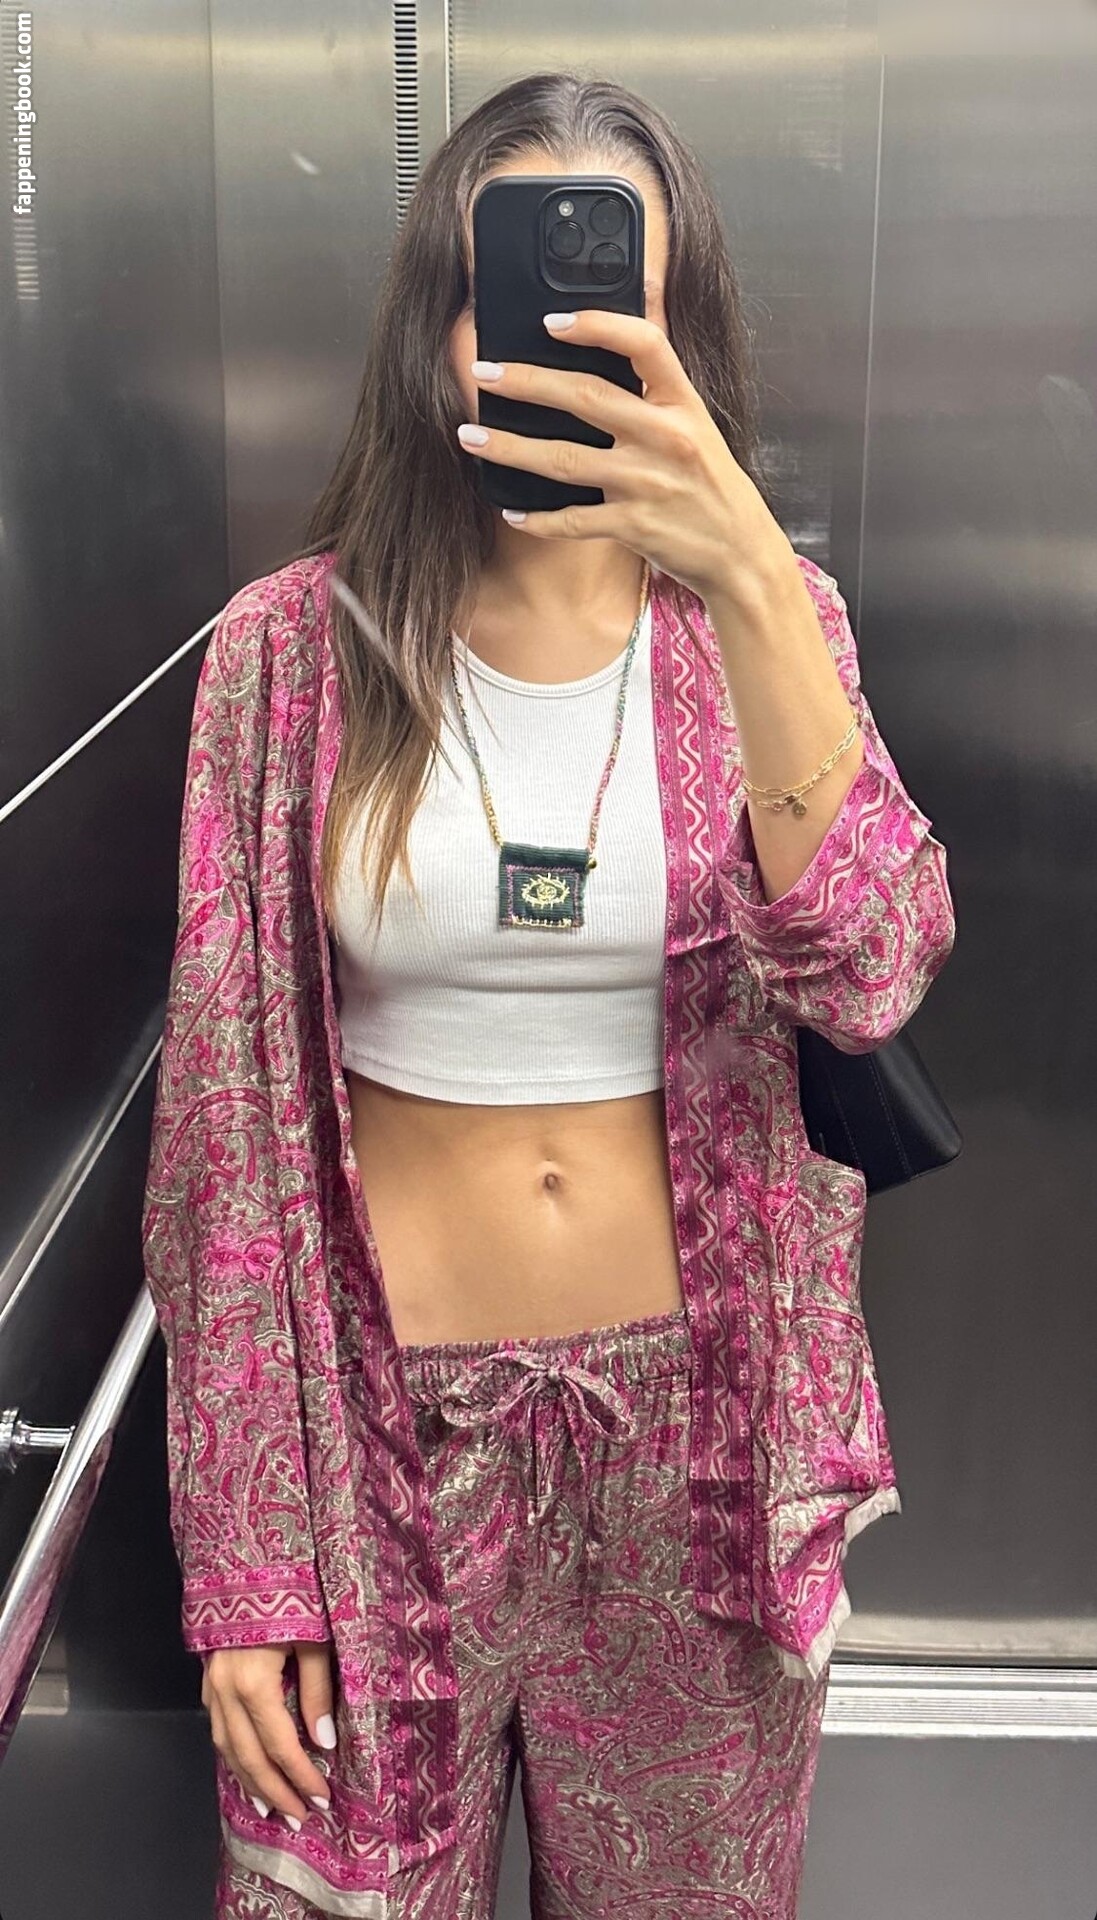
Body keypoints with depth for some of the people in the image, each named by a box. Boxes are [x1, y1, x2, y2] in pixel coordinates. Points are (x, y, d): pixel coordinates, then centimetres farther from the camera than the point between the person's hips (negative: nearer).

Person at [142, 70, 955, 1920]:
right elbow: (224, 1116, -4)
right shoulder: (291, 649, -6)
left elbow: (866, 976, -20)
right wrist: (237, 1564, -5)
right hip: (386, 1423, -1)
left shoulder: (761, 623, -2)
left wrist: (747, 580, -33)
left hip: (695, 1419, 2)